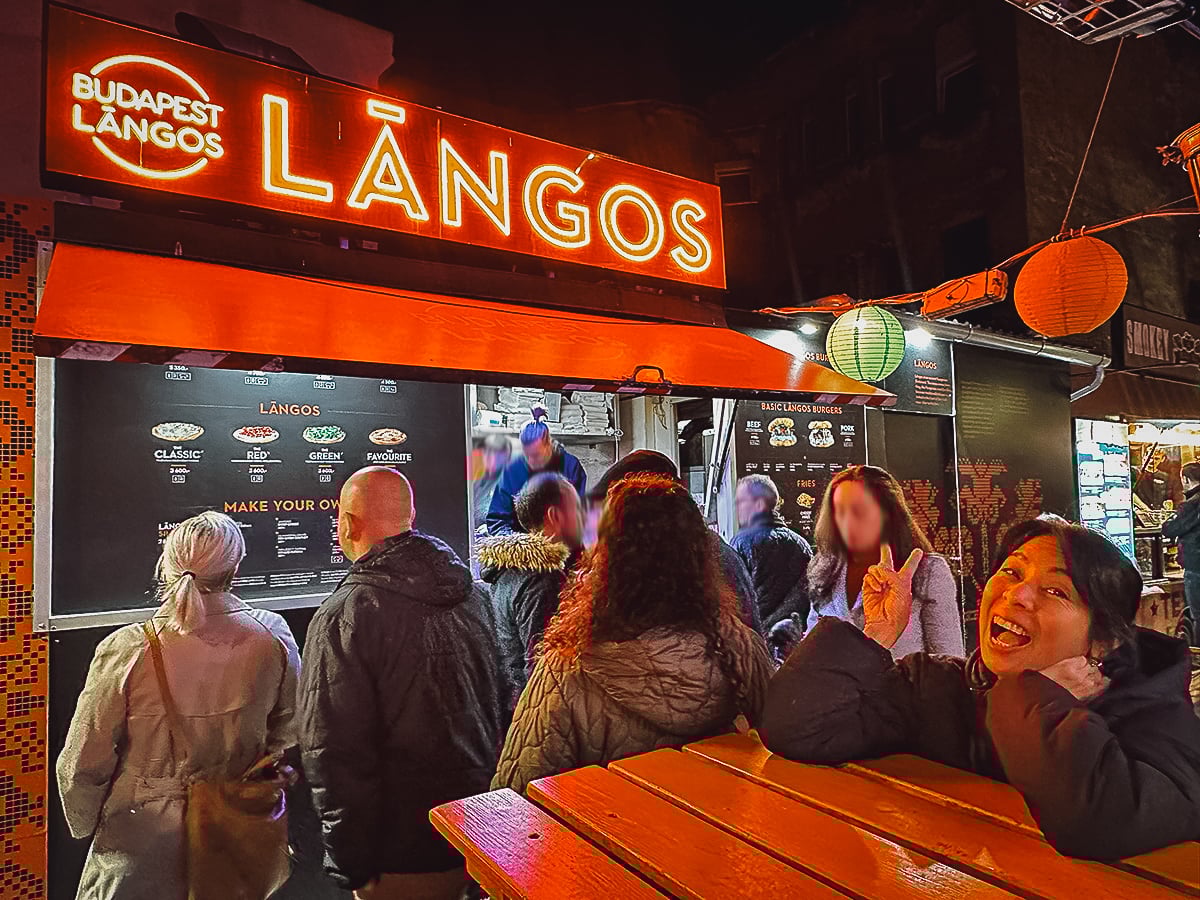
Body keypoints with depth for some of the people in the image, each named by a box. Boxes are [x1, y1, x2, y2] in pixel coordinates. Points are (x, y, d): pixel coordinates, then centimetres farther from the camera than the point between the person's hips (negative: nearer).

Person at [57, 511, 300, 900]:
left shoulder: (127, 649, -20)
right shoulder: (271, 639, -15)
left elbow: (82, 766, -10)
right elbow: (289, 736, -2)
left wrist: (87, 825, 10)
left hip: (142, 851, -1)